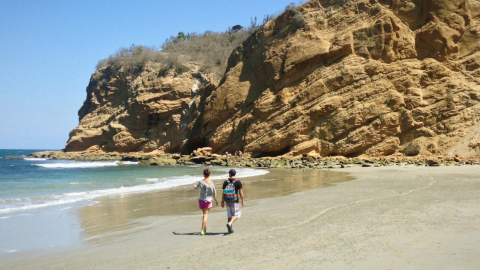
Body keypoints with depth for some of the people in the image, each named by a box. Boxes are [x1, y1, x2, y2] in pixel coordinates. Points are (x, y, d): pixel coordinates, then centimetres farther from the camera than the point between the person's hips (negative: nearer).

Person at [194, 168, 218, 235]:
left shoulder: (201, 182, -6)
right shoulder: (211, 183, -11)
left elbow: (196, 187, 15)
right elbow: (214, 193, -5)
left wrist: (194, 186, 39)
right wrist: (216, 201, 10)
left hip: (201, 200, 3)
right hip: (208, 200, -2)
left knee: (205, 214, 22)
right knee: (205, 215, 0)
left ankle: (204, 228, 28)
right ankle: (202, 230, -8)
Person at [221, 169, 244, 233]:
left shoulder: (225, 182, 0)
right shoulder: (238, 182, -7)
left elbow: (223, 193, 0)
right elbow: (241, 192, -5)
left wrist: (222, 202, 7)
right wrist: (242, 201, 5)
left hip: (227, 201, 4)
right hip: (234, 201, -4)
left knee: (230, 215, 15)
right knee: (236, 214, 6)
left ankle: (230, 229, 17)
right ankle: (229, 224, -18)